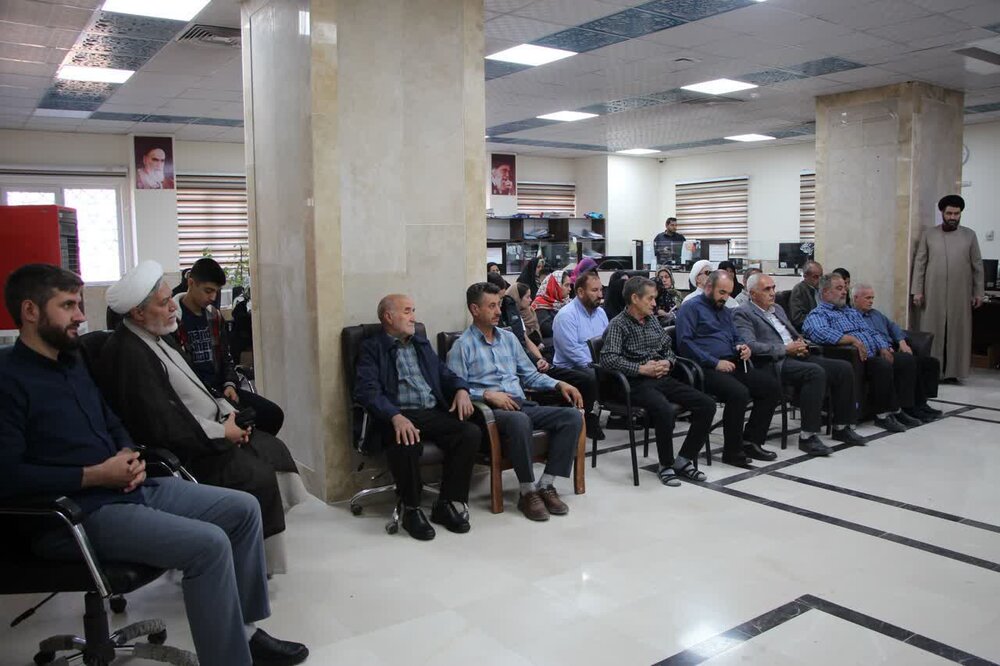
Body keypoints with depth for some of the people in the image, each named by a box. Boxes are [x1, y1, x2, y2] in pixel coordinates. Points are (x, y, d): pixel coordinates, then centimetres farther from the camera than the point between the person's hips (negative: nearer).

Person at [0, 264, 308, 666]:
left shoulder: (71, 364, 17)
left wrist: (129, 455, 3)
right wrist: (96, 474, -18)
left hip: (130, 488, 9)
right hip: (77, 513, -9)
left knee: (244, 509, 3)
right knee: (208, 543, -26)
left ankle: (243, 629, 12)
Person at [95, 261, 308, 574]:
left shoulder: (159, 336, 10)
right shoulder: (128, 355, -21)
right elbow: (163, 426, -27)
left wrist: (228, 412, 3)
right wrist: (222, 433, -17)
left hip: (211, 430, 10)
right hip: (183, 453, -10)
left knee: (272, 449, 1)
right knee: (258, 475, -20)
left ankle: (266, 553, 8)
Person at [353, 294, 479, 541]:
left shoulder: (421, 343, 25)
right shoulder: (371, 348, 5)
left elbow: (445, 373, 26)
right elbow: (367, 391, -10)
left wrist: (461, 389, 1)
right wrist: (396, 416, -27)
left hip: (434, 413, 6)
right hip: (399, 416, -5)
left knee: (470, 433, -21)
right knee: (406, 445, -37)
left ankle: (447, 504, -7)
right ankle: (412, 510, -10)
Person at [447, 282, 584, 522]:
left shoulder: (508, 338, 20)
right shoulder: (463, 346, 1)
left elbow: (530, 375, 23)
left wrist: (559, 384, 8)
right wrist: (488, 394, -21)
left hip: (521, 404, 7)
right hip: (490, 410, -6)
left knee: (572, 416, -16)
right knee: (519, 420, -40)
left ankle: (546, 485, -14)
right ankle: (528, 492, -23)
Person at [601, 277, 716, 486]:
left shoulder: (652, 320, 18)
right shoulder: (618, 325, -4)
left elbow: (669, 348, 24)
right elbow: (608, 358, -18)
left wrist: (667, 362, 1)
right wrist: (641, 369, -18)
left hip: (662, 378, 7)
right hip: (637, 382, -7)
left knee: (707, 405, -8)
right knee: (666, 411, -35)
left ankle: (684, 460, 3)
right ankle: (666, 465, -10)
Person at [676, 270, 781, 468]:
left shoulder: (725, 310, 26)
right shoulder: (691, 308, 0)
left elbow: (736, 337, 32)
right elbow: (684, 342, -12)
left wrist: (744, 347, 6)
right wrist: (715, 362, -17)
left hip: (732, 364, 8)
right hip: (707, 369, -8)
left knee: (772, 385, -10)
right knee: (739, 393, -32)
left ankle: (751, 441, 0)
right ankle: (732, 451, -15)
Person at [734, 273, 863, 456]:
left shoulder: (777, 308, 25)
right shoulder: (743, 313, -3)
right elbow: (751, 345, -17)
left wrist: (800, 344, 5)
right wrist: (785, 349, -16)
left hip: (796, 356, 9)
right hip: (774, 363, -9)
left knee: (844, 367, -6)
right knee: (816, 372, -32)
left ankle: (841, 427, 6)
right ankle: (807, 436, -28)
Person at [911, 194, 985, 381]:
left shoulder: (970, 235, 8)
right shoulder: (928, 235, 5)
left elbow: (977, 265, 8)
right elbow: (919, 264, 3)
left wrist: (979, 292, 4)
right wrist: (917, 290, -3)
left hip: (960, 295, 1)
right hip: (933, 294, -1)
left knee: (957, 333, 1)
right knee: (932, 332, -1)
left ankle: (953, 372, 7)